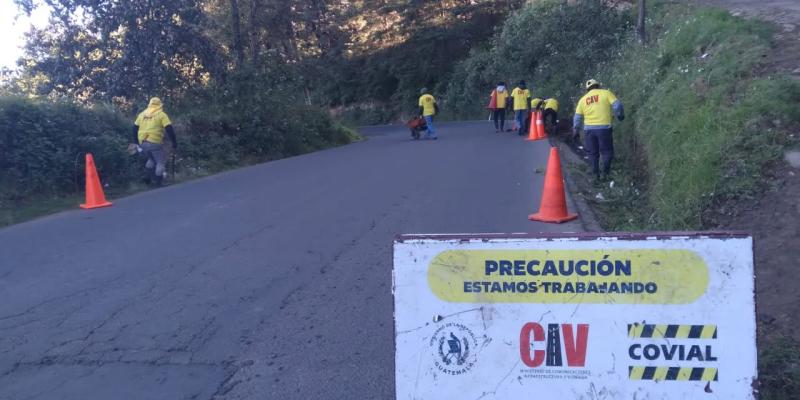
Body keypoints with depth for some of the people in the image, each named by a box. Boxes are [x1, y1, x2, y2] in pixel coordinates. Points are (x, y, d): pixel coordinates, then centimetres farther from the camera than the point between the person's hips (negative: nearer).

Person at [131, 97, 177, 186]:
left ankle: (148, 176, 16)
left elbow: (135, 128, 19)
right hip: (155, 142, -5)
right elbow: (169, 129, -6)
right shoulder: (161, 115, 2)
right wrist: (174, 143, -3)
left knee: (152, 159, 28)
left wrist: (136, 142, 27)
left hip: (142, 143, 5)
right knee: (161, 162, 7)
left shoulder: (142, 114, 17)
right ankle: (158, 182, 1)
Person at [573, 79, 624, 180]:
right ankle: (605, 173, 0)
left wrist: (575, 132, 17)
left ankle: (596, 175, 15)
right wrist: (620, 115, 12)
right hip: (604, 128, -3)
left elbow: (577, 118, 11)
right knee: (607, 151, 9)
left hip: (589, 129, 3)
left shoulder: (583, 99, 12)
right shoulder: (606, 93, 2)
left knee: (593, 153, 14)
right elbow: (617, 105, -6)